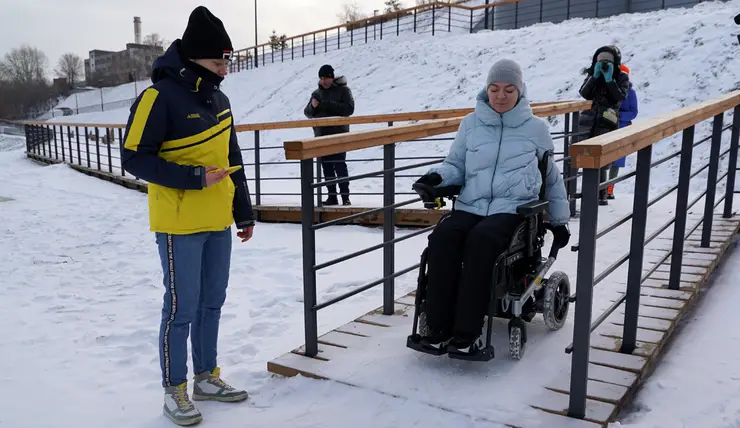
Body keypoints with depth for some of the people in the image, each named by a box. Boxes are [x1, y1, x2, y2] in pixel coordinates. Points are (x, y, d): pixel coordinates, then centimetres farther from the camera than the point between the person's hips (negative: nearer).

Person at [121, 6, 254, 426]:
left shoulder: (219, 99, 9)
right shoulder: (161, 96, -14)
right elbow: (135, 157, -14)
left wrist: (244, 212, 14)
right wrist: (193, 178, -20)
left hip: (218, 222, 7)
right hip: (180, 224, -7)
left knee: (213, 302, 14)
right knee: (182, 308, 1)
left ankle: (207, 377, 30)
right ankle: (175, 391, 18)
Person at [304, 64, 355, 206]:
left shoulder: (343, 90, 0)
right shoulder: (317, 93, 15)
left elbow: (349, 109, -13)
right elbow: (308, 113, 14)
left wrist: (328, 105, -19)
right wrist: (312, 106, -9)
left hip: (338, 135, -5)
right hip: (321, 136, 5)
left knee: (339, 166, -9)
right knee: (326, 167, 6)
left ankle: (345, 196, -6)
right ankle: (332, 196, 12)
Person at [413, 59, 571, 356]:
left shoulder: (536, 128, 12)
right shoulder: (471, 124, 14)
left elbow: (552, 177, 22)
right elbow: (456, 166, 19)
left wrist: (559, 220, 25)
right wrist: (438, 176, -6)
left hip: (513, 209, -2)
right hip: (471, 206, 2)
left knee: (480, 239, -35)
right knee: (441, 238, -30)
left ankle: (467, 332, -29)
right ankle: (439, 327, -23)